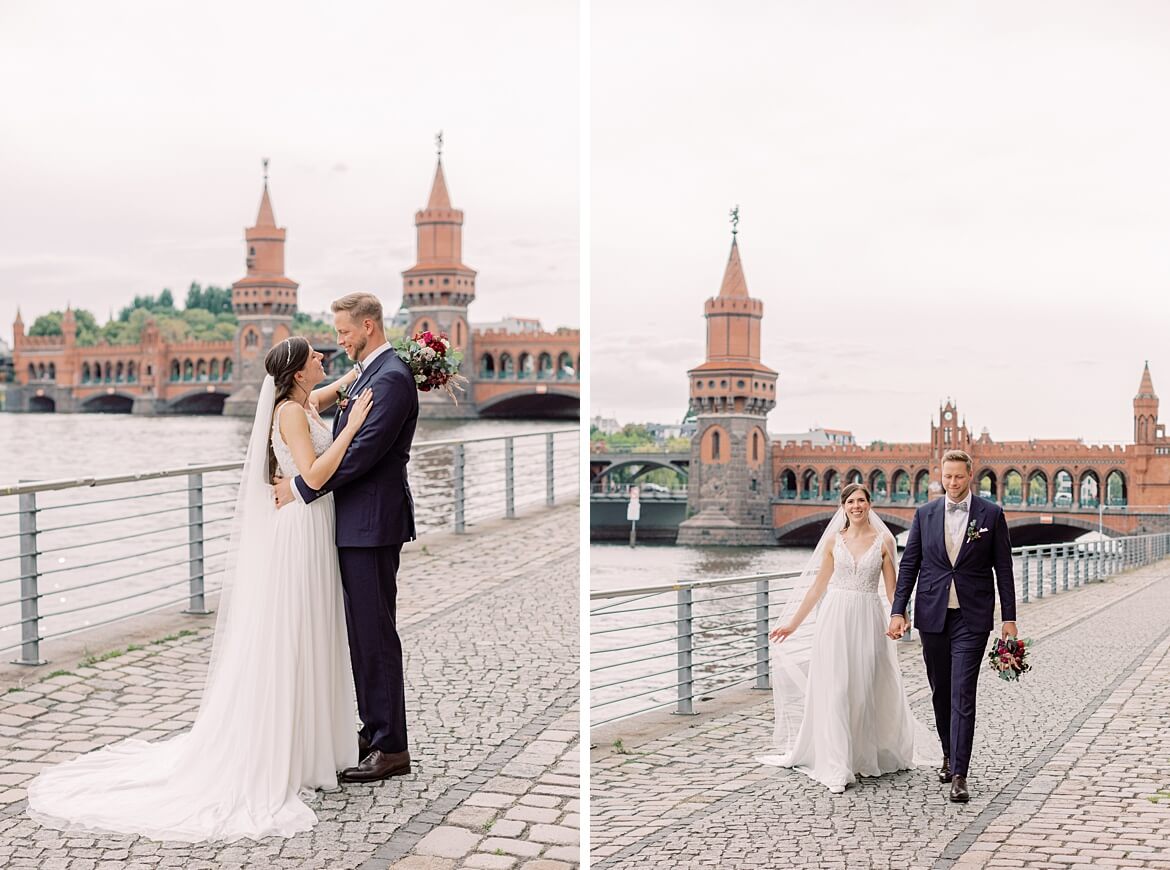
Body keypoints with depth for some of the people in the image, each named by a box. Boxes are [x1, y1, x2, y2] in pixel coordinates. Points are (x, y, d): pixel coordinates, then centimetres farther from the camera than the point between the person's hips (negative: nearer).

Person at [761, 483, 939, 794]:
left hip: (868, 619, -1)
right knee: (834, 691, -4)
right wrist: (792, 623, 11)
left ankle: (865, 758, 26)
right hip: (835, 618, 1)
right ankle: (837, 769, -2)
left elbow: (892, 588, 2)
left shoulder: (883, 541, 3)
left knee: (866, 691, 5)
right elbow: (818, 585, 11)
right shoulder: (833, 540, 6)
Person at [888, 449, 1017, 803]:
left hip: (971, 617, -3)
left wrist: (1008, 617, 0)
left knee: (962, 695, -9)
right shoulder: (925, 514, 6)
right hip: (932, 615, 3)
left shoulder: (991, 514, 0)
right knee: (940, 691, 13)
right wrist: (898, 611, -1)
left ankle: (959, 775, -10)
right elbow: (909, 564, 6)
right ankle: (949, 755, 32)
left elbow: (1003, 569, 2)